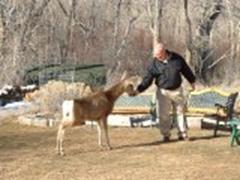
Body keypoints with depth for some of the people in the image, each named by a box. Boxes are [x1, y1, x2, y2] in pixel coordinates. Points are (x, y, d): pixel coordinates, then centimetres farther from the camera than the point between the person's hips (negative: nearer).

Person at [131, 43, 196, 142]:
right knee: (163, 115, -1)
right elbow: (148, 78, -9)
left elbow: (186, 70, 10)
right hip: (163, 92, -1)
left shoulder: (177, 58, -4)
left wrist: (192, 81, 19)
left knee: (180, 112, 9)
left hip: (177, 90, 1)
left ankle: (182, 133, 20)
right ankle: (166, 135, 14)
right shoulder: (154, 63, -8)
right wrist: (138, 90, -19)